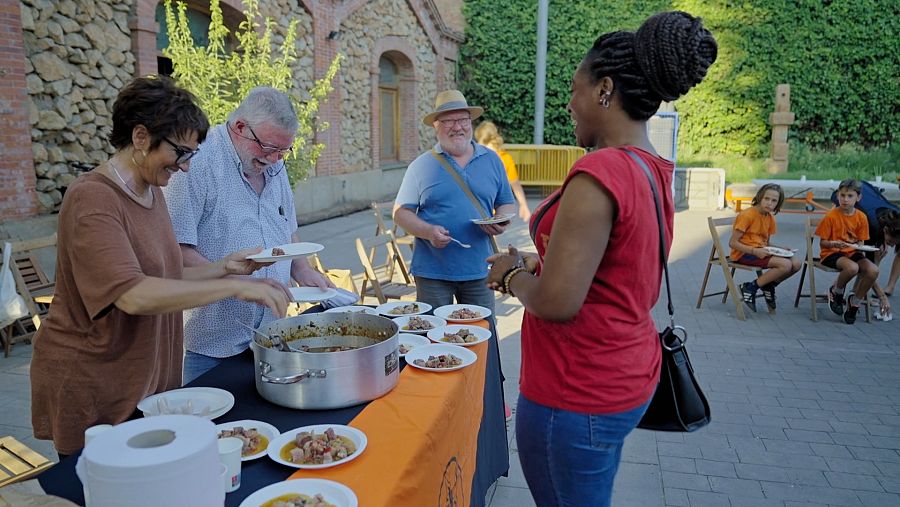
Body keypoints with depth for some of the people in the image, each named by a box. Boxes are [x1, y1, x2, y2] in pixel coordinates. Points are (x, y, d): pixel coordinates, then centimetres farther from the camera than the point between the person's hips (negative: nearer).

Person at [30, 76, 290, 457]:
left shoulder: (152, 194, 8)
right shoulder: (93, 200, -19)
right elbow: (134, 295, -31)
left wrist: (223, 267, 0)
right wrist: (234, 288, -31)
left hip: (151, 380, 8)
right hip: (91, 391, -8)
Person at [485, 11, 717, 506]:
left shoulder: (599, 173, -24)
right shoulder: (655, 171, 5)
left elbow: (556, 302, -26)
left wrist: (511, 275, -7)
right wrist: (532, 264, 9)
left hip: (577, 395, -9)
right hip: (628, 377, 9)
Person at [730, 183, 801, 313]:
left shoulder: (770, 217, 11)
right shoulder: (746, 215, -14)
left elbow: (766, 243, 20)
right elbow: (732, 243, -16)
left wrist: (780, 249, -1)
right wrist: (755, 251, -26)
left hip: (760, 252, 8)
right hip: (744, 253, -8)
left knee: (796, 263, -7)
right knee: (785, 265, -24)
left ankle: (769, 286, 14)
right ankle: (749, 288, -11)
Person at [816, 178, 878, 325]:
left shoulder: (861, 217, 3)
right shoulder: (831, 216, -9)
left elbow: (860, 242, 10)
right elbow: (822, 243, -6)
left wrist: (859, 247, -14)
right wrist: (834, 244, -27)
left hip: (852, 252, 5)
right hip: (831, 253, -5)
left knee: (873, 270, -24)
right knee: (852, 267, -36)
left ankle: (854, 301, 0)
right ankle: (836, 292, -3)